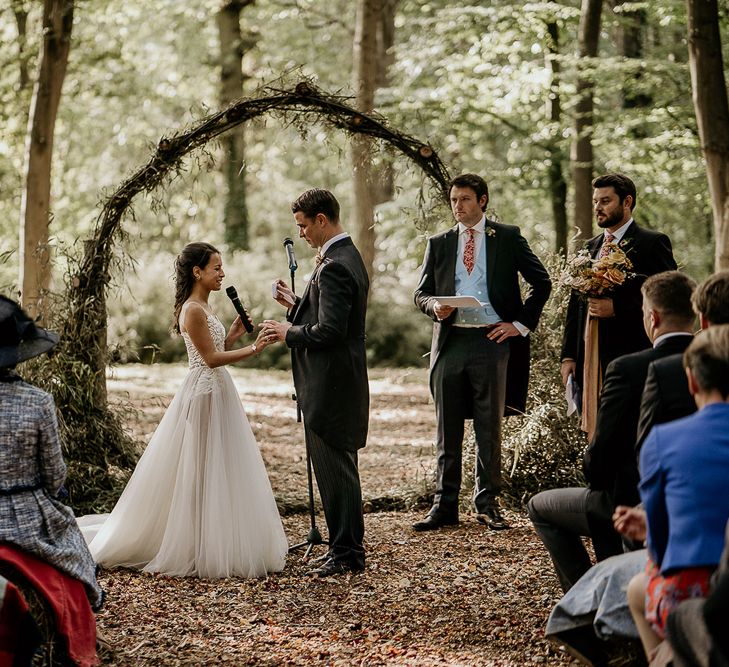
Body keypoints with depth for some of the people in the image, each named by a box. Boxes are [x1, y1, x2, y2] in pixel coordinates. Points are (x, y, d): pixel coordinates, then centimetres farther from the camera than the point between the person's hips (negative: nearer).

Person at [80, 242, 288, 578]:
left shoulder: (203, 308, 14)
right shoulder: (193, 310, -15)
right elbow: (211, 358, -18)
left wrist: (234, 332, 8)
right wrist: (252, 349, -21)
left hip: (218, 393, 10)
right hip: (205, 396, -10)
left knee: (222, 472, 13)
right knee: (201, 473, -3)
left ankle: (214, 547, 21)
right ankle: (200, 551, 4)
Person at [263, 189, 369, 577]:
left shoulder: (333, 267, -19)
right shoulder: (348, 257, 14)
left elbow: (328, 331, -25)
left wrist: (289, 332, -10)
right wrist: (296, 304, 13)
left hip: (330, 385, -11)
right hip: (343, 382, 11)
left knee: (334, 469, -4)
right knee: (340, 468, 17)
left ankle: (345, 554, 2)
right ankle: (347, 549, 26)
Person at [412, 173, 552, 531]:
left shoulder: (508, 237, 5)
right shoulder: (439, 243, 13)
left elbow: (541, 281, 5)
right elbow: (421, 293, 13)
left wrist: (521, 324, -1)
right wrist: (434, 306, -9)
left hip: (492, 341, -2)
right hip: (450, 341, 3)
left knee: (489, 429, 3)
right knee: (447, 430, 5)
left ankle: (487, 504, 12)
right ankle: (444, 505, 11)